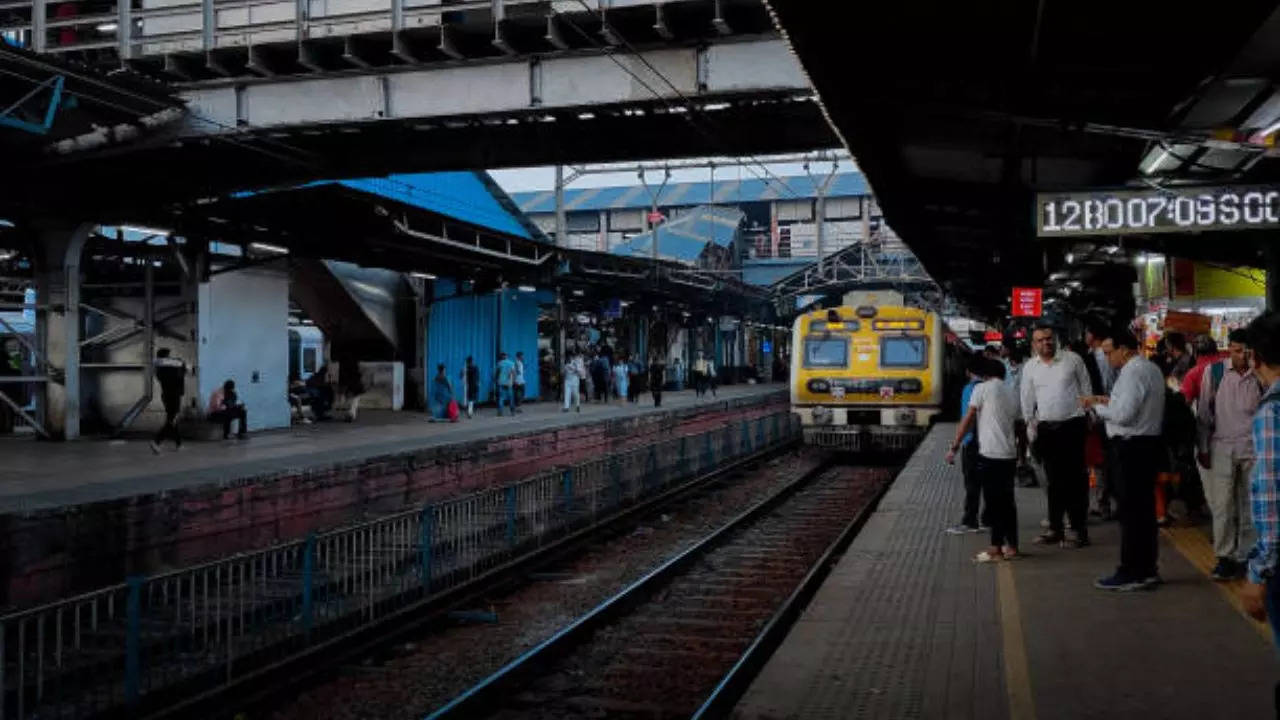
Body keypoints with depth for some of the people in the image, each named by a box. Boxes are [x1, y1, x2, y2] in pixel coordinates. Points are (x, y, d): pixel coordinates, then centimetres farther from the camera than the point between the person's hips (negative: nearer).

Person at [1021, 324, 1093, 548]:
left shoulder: (1072, 360, -1)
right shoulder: (1030, 367, 7)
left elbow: (1086, 389, 4)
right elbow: (1027, 399, 13)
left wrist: (1088, 413, 0)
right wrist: (1030, 423, 8)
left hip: (1072, 425, -3)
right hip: (1046, 428, 3)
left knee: (1075, 479, -2)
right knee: (1054, 481, 11)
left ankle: (1079, 531, 3)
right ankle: (1055, 529, 19)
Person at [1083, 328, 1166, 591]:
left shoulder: (1133, 372, -16)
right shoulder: (1151, 369, 15)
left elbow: (1123, 414, -21)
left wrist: (1097, 406, -7)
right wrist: (1110, 401, 10)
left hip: (1131, 446, -10)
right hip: (1149, 442, 10)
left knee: (1130, 511, -5)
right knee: (1145, 509, 13)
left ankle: (1131, 573, -1)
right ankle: (1146, 570, 19)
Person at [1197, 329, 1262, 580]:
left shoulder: (1261, 375, 0)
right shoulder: (1215, 371, -1)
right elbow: (1204, 411, 3)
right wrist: (1202, 447, 2)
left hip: (1253, 448, 1)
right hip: (1222, 448, -1)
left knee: (1249, 507, 7)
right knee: (1222, 506, -2)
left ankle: (1244, 557, 16)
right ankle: (1225, 557, 7)